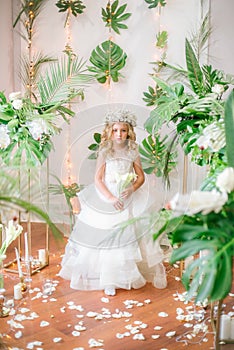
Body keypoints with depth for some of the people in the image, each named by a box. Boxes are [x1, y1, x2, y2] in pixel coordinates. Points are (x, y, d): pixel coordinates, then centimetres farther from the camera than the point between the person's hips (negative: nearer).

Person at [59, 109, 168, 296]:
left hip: (129, 201, 2)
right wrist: (111, 198, -19)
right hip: (107, 200, -2)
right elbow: (97, 179, -8)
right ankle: (108, 280, 13)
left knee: (128, 237, 6)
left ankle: (124, 275, 24)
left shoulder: (132, 152, 1)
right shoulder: (105, 152, -6)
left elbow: (141, 177, 5)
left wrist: (132, 189, -15)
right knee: (107, 238, 1)